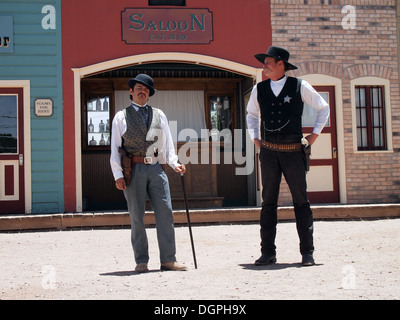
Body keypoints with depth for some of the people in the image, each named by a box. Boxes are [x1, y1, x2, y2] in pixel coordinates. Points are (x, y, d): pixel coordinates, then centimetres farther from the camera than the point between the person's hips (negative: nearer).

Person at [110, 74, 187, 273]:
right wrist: (118, 175, -5)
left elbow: (167, 144, 17)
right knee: (137, 217, 0)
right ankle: (141, 262, 8)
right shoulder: (121, 117, 8)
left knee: (165, 213, -4)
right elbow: (115, 148, 4)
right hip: (133, 170, -2)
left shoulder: (159, 116, 17)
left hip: (156, 168, 3)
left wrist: (174, 164, 1)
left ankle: (168, 260, 1)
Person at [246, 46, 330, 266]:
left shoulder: (300, 87, 0)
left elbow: (323, 108, 12)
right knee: (268, 202, 3)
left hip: (293, 152, -2)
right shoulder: (259, 90, 8)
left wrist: (314, 135, 5)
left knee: (301, 201, 0)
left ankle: (307, 252, 7)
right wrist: (255, 138, 15)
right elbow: (251, 114, 27)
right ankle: (268, 252, 8)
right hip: (268, 153, 3)